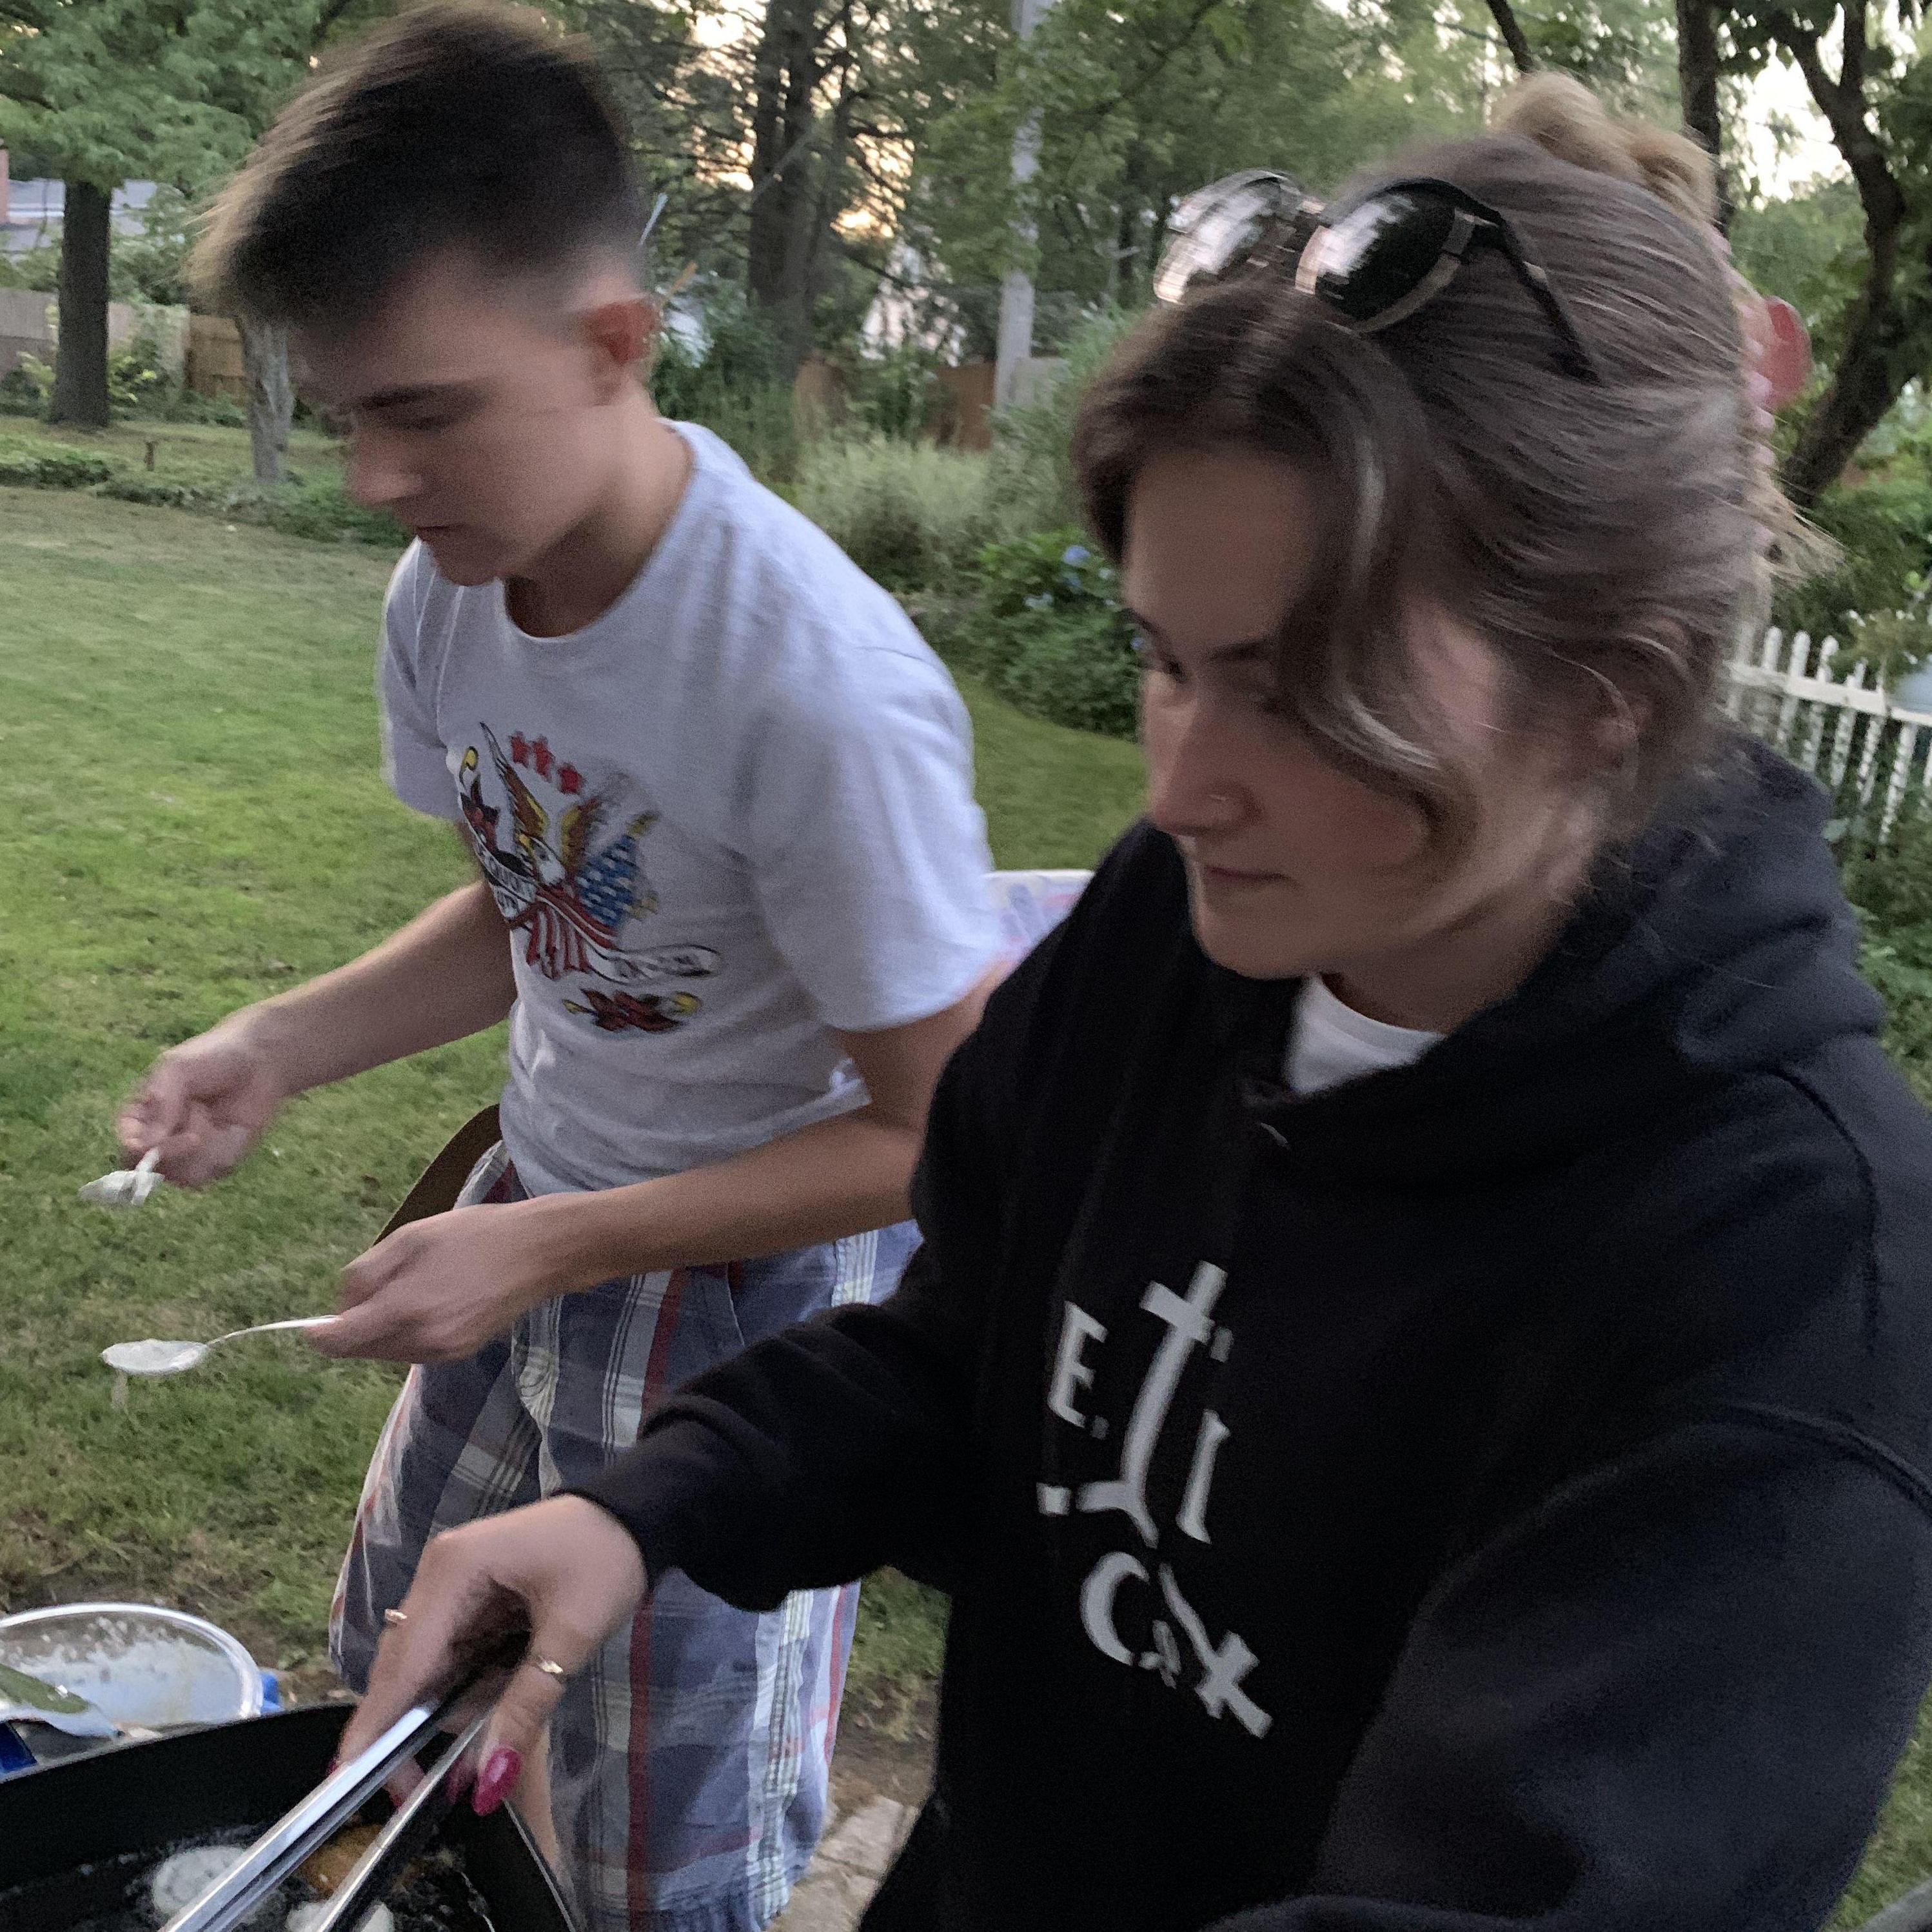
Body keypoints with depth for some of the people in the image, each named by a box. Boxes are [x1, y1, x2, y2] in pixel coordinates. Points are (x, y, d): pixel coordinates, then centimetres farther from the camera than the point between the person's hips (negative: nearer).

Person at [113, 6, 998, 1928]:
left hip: (754, 1280, -7)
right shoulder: (443, 600, -8)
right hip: (542, 1205, 7)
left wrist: (553, 1251, -25)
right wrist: (281, 1045, -6)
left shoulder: (819, 689, -32)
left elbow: (941, 1133, -23)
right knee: (396, 1657, 26)